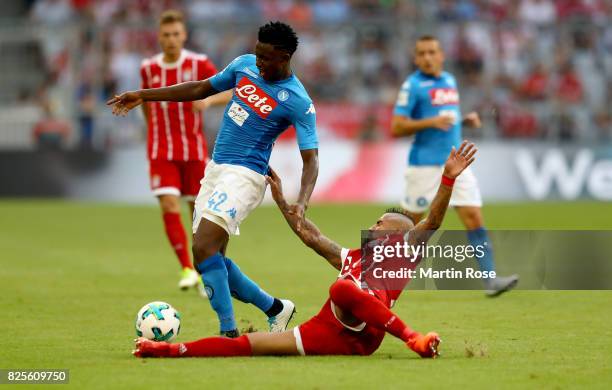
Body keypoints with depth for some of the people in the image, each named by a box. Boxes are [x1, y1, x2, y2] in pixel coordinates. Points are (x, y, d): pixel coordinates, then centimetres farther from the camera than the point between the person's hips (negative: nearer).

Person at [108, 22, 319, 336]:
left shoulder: (298, 103, -14)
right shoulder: (244, 65, 5)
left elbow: (311, 159, -16)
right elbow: (201, 89, 18)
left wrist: (302, 202, -33)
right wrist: (144, 96, 17)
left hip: (244, 176, -8)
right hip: (215, 169, 8)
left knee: (203, 247, -23)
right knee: (213, 258, 8)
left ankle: (229, 333, -18)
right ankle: (275, 310, 25)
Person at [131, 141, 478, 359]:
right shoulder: (350, 259, 34)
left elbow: (431, 223, 2)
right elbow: (310, 235, 39)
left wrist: (449, 178, -10)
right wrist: (281, 201, 38)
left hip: (362, 333, -6)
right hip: (328, 336, 6)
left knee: (343, 288, -39)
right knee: (245, 345, -4)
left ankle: (414, 339, -37)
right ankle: (172, 351, -10)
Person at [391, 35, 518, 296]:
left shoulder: (450, 80, 14)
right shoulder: (412, 85, -7)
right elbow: (397, 128, -12)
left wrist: (465, 120, 8)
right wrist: (431, 122, -21)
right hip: (424, 165, -5)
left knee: (474, 217, -7)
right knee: (411, 222, 3)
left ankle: (490, 278, -12)